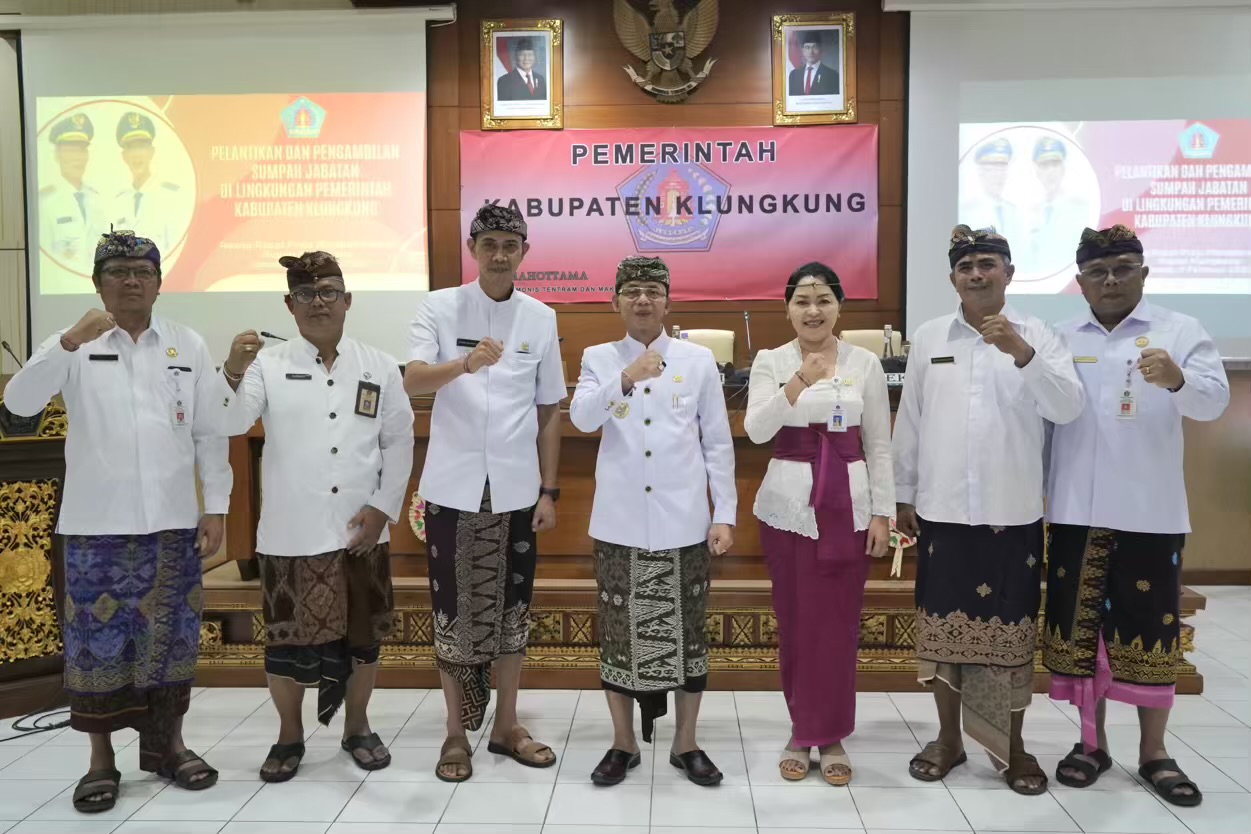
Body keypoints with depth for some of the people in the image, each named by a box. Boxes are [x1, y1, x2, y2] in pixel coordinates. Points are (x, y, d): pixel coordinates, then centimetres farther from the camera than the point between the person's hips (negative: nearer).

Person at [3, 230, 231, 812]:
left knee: (169, 634, 9)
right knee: (97, 637, 5)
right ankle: (101, 759, 21)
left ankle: (166, 744, 25)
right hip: (96, 523, -1)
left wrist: (216, 508, 1)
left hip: (172, 521, 1)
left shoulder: (189, 345, 6)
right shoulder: (73, 345, 3)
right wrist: (70, 341, -26)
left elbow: (210, 433, 5)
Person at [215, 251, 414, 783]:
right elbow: (229, 424, -12)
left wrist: (383, 506, -3)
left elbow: (399, 441, 5)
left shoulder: (379, 366, 4)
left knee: (363, 634, 11)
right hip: (291, 533, -1)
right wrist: (232, 374, -30)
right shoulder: (269, 364, 0)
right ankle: (289, 736, 28)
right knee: (287, 635, 7)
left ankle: (357, 727, 31)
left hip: (361, 530, 2)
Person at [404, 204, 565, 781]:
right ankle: (456, 732, 22)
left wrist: (549, 490, 3)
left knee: (511, 609, 11)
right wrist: (465, 364, -37)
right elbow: (413, 381, -17)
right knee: (454, 609, 7)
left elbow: (549, 412, 7)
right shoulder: (439, 308, -2)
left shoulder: (541, 318, 4)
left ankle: (506, 727, 26)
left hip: (515, 489, 2)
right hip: (452, 486, -2)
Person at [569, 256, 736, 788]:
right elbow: (581, 419, -13)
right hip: (620, 523, 0)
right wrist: (626, 379, -28)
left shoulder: (698, 359, 3)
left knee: (686, 632, 8)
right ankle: (623, 742, 24)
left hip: (683, 522, 0)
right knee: (618, 632, 8)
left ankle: (686, 743, 25)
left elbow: (718, 442, 4)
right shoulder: (599, 359, 4)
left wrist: (724, 515, -1)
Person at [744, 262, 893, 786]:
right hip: (788, 504, 0)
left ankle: (831, 736, 21)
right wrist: (797, 385, -29)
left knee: (839, 622, 5)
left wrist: (882, 512, 0)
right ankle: (801, 732, 24)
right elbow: (756, 431, -15)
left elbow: (878, 445, 5)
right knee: (794, 621, 8)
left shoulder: (865, 364, 2)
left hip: (847, 505, 0)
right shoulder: (770, 361, 0)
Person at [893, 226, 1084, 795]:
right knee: (943, 622, 9)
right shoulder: (928, 337, 3)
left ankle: (1013, 746, 24)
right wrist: (902, 495, 7)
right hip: (942, 508, 1)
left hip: (1013, 510, -1)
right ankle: (949, 738, 25)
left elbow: (1068, 409, -11)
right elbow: (909, 420, 6)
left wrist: (1022, 353, -23)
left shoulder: (1038, 335, 0)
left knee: (1011, 627, 7)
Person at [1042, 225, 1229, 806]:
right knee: (1078, 625, 9)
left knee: (1149, 629, 7)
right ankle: (1092, 742, 25)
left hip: (1150, 512, -2)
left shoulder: (1182, 331, 2)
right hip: (1075, 510, 2)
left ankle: (1153, 752, 23)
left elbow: (1215, 399, -12)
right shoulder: (1060, 339, 7)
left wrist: (1177, 379, -32)